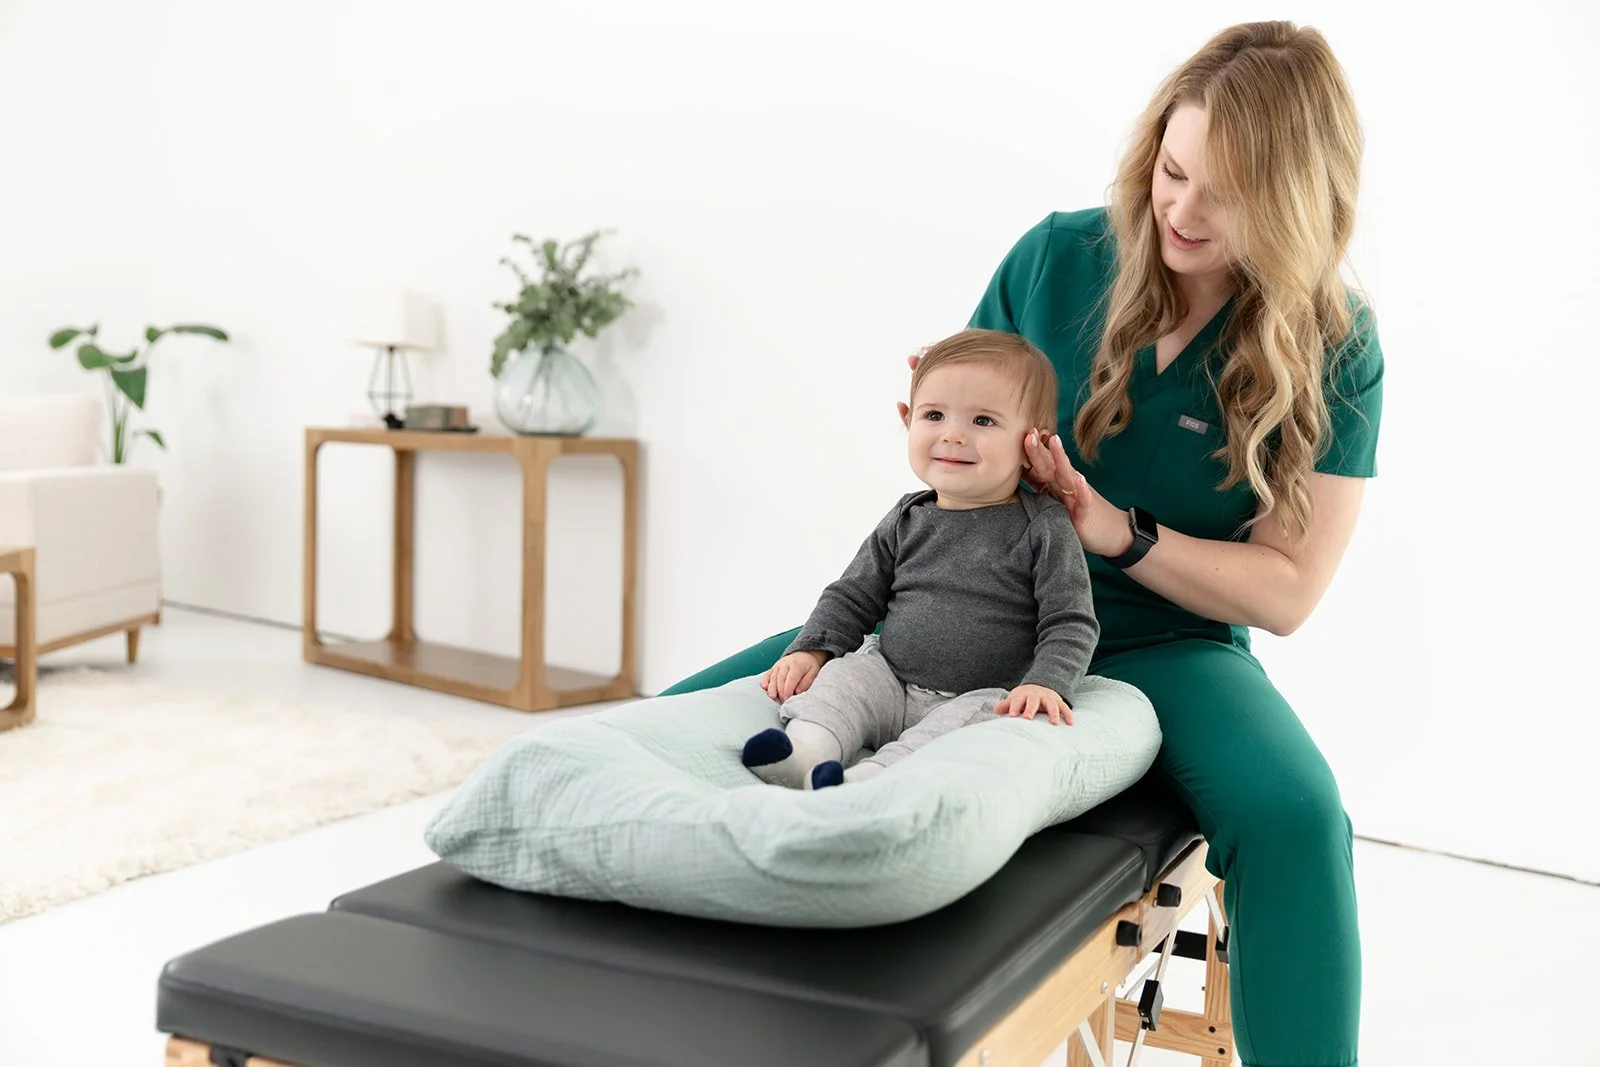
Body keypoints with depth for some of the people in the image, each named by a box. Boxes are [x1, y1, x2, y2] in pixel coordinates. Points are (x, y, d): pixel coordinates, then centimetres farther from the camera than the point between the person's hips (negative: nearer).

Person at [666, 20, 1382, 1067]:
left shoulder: (1334, 349, -7)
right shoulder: (1058, 257, -2)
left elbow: (1286, 591, -7)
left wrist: (1115, 530, -21)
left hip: (1163, 646, -2)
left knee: (1294, 814, -37)